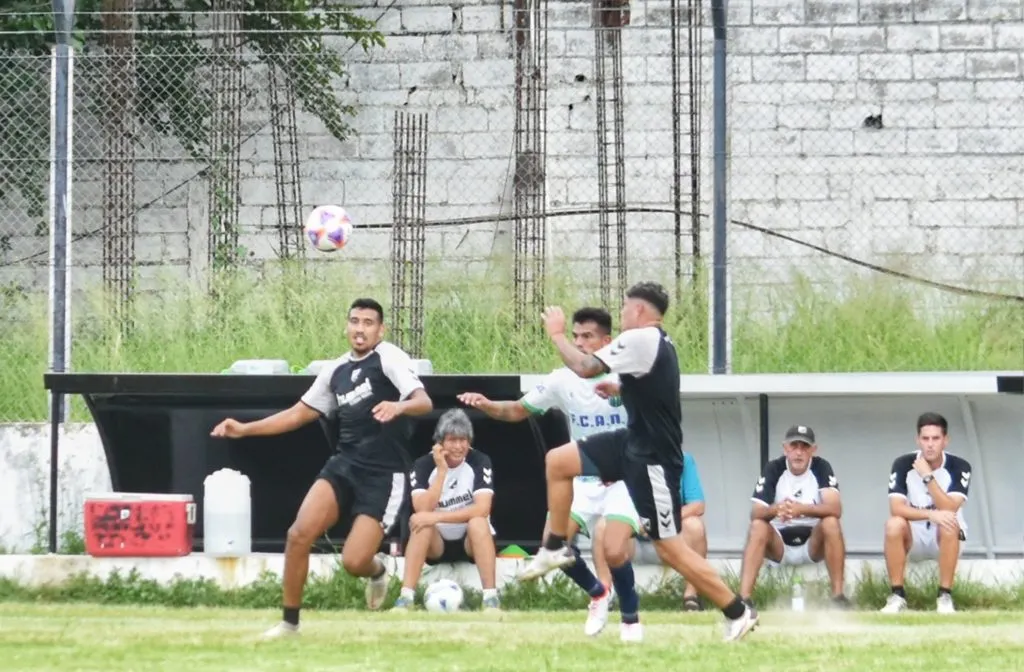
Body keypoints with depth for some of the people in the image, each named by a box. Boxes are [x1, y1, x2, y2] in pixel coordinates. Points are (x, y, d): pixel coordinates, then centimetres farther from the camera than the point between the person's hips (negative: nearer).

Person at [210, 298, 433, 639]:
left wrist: (399, 406, -42)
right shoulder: (337, 370, 13)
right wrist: (244, 429, 13)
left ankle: (377, 570, 25)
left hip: (384, 475, -5)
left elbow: (424, 402, -19)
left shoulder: (388, 357, -6)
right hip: (343, 464, 5)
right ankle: (290, 621, 0)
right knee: (299, 534, -15)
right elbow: (299, 413, 21)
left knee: (354, 561, -14)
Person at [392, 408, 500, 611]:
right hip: (437, 543, 1)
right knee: (420, 521, -29)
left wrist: (437, 517, -30)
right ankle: (405, 597, -35)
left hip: (471, 542, -1)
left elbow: (482, 509, -24)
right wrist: (442, 470, -26)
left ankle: (490, 597, -37)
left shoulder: (480, 462, -12)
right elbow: (423, 510, -22)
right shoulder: (423, 465, -9)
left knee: (478, 522, -32)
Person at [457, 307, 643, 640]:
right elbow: (518, 410, 8)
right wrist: (486, 405, -12)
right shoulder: (562, 380, -2)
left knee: (612, 550, -24)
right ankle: (598, 592, 16)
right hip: (583, 480, 5)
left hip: (623, 480, -5)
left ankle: (631, 618, 3)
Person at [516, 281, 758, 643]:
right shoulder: (660, 342, 10)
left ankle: (738, 612, 3)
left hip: (652, 458, -10)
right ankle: (556, 548, 19)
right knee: (557, 461, 8)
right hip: (636, 442, 10)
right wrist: (621, 389, 15)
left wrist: (556, 334, -6)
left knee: (669, 546, -6)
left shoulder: (640, 339, -20)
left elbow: (584, 367, -22)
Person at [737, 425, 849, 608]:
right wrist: (775, 510, -42)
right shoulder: (773, 469, -8)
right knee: (758, 526, -28)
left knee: (831, 522, -29)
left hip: (813, 544, -1)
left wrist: (801, 509, -43)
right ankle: (744, 598, -37)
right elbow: (756, 513, -18)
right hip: (780, 545, 1)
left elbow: (835, 509, -25)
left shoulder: (821, 468, -10)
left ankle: (838, 596, -29)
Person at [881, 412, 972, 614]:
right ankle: (897, 595, -24)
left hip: (945, 540, -1)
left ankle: (945, 596, -26)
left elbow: (949, 510, -25)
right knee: (894, 524, -31)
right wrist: (931, 515, -36)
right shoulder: (903, 465, -11)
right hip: (913, 538, 1)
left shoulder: (959, 467, -13)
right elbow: (896, 508, -22)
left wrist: (928, 476, -29)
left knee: (949, 525, -34)